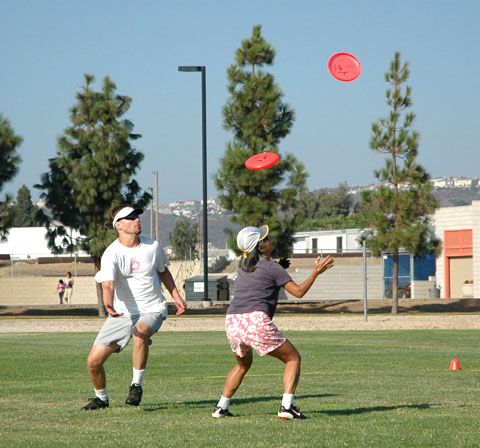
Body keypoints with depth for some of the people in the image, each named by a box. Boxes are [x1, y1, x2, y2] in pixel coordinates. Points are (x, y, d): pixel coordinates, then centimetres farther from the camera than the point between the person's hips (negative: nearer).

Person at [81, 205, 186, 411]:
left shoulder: (152, 246, -1)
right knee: (94, 361, -4)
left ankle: (136, 385, -19)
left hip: (152, 309, 0)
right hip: (123, 312, 0)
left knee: (141, 332, -36)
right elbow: (108, 284, -30)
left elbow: (163, 271, 21)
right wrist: (108, 304, -50)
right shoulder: (112, 254, -13)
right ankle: (101, 398, 25)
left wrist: (176, 296, 17)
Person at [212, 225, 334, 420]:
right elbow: (298, 291, 1)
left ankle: (221, 407, 23)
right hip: (256, 321, -6)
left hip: (232, 321, 7)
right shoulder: (272, 267, 1)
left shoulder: (243, 266, 20)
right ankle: (286, 407, -8)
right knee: (293, 358, 7)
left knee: (243, 364, 31)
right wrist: (316, 272, 10)